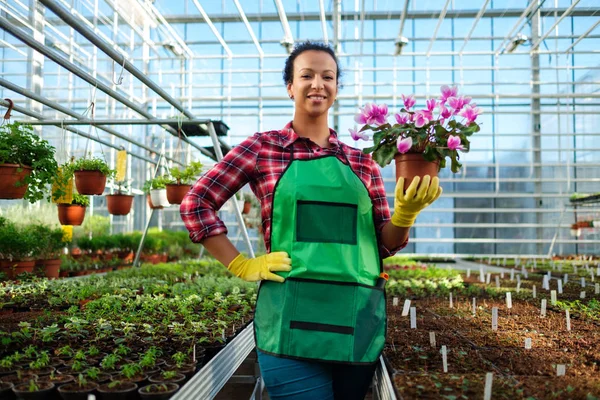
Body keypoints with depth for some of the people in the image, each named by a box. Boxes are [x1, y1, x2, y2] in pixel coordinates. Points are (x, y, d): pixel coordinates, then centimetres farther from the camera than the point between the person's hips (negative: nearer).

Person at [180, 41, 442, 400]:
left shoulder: (362, 163, 10)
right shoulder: (264, 147, 1)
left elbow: (385, 244, 11)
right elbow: (196, 203, 1)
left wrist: (406, 211, -9)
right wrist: (243, 266, -4)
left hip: (360, 319, 4)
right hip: (293, 317, -4)